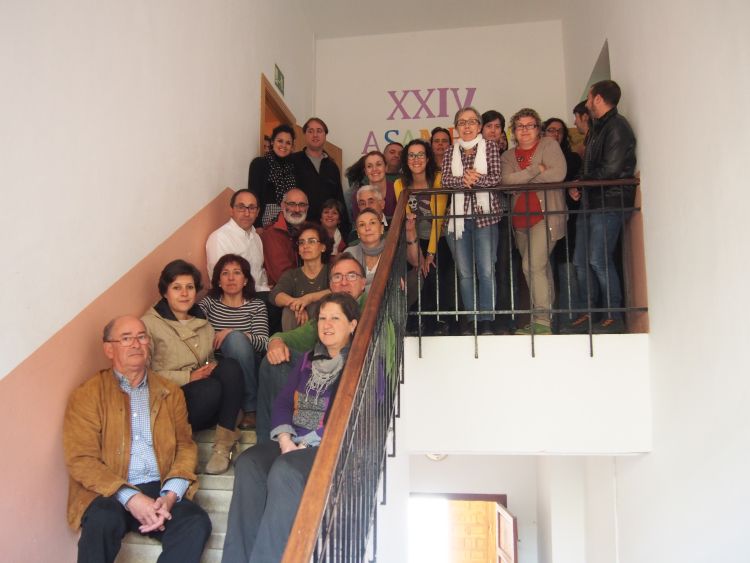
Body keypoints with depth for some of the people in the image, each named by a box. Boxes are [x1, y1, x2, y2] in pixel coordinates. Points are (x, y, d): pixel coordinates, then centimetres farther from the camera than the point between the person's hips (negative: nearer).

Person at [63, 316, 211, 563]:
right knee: (103, 520, -35)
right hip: (109, 495, -3)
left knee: (197, 522, -25)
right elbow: (81, 459, -5)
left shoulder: (170, 392, 15)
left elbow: (185, 446, 10)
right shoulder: (87, 394, 3)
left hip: (159, 490, 3)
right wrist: (129, 497, -18)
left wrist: (170, 495, -10)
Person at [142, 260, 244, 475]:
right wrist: (189, 377, -16)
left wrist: (213, 367, -1)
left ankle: (224, 444, -24)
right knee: (210, 388, -36)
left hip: (207, 403, 6)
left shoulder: (202, 322, 17)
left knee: (230, 366, -26)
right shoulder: (149, 324, -2)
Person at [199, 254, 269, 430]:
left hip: (247, 371, 1)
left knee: (235, 338, -29)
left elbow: (263, 343, -4)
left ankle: (251, 408, -19)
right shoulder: (209, 302, 13)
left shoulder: (257, 306, 12)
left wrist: (232, 334, -18)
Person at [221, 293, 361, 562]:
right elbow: (283, 400, 11)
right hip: (295, 442, 6)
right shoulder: (308, 359, 20)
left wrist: (308, 445, -18)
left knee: (284, 471, -33)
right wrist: (285, 440, -9)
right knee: (248, 462, -23)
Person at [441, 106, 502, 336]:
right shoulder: (451, 152, 13)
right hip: (458, 216, 2)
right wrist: (465, 180, -19)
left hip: (484, 215, -2)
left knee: (486, 271, -6)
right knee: (465, 273, 5)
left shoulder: (490, 147, 7)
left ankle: (486, 320, 0)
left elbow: (495, 178, -4)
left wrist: (471, 178, -17)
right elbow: (446, 180, -1)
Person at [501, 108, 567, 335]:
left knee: (533, 266, -18)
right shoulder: (508, 156, 14)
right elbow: (506, 180, -5)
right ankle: (545, 320, 17)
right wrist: (535, 170, -14)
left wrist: (520, 179, -7)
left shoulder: (549, 145, 3)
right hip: (521, 220, 5)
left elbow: (558, 173, -14)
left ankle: (541, 319, -12)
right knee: (541, 268, 11)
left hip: (546, 214, -5)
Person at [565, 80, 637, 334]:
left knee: (599, 259, -12)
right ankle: (587, 313, 14)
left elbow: (611, 169, -18)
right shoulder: (597, 128, 21)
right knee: (581, 260, 7)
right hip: (591, 202, 9)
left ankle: (614, 316, -2)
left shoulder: (617, 127, -9)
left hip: (609, 203, -9)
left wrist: (582, 181, -4)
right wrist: (578, 186, 4)